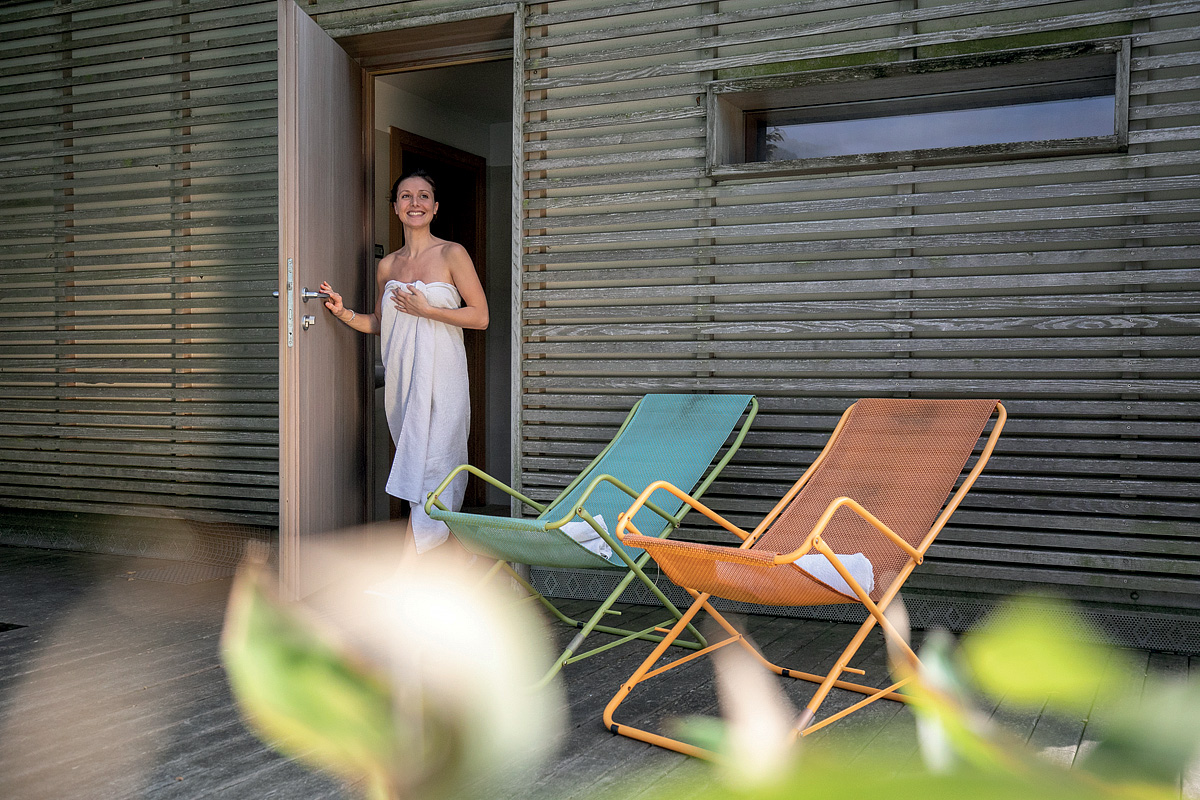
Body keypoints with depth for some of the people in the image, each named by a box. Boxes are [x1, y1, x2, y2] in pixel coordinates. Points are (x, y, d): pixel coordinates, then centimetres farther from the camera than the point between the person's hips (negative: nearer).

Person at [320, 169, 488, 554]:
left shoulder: (452, 254, -2)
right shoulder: (387, 266, 13)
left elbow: (480, 316, -6)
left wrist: (425, 309, -12)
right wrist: (344, 312, 4)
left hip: (440, 376, -5)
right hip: (401, 376, 5)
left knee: (429, 466, -10)